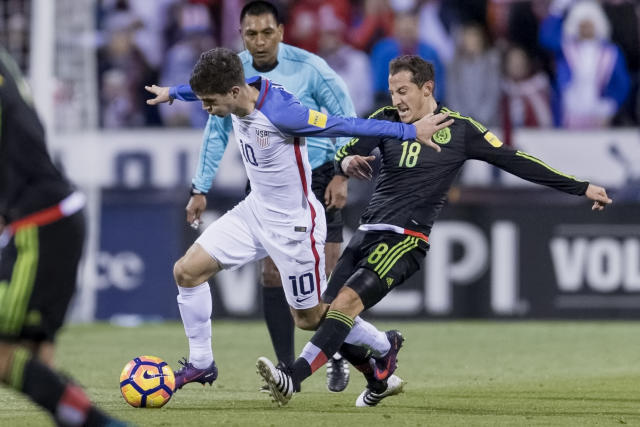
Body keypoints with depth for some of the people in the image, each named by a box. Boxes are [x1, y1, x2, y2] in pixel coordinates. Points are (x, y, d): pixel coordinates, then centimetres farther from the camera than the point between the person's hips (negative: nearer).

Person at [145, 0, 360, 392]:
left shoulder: (309, 68, -16)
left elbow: (346, 119, -8)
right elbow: (217, 132, 4)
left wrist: (342, 175, -15)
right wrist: (201, 189, 1)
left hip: (317, 179, -3)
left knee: (327, 273, -6)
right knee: (272, 275, -5)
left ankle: (337, 359, 13)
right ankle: (287, 368, 3)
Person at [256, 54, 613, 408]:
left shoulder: (460, 130, 1)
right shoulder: (387, 119, 10)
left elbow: (515, 161, 4)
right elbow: (344, 153, 0)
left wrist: (582, 188, 3)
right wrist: (347, 160, -27)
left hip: (406, 237, -5)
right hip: (369, 230, 5)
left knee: (348, 300, -25)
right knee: (326, 311, -1)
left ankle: (293, 379, -33)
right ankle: (381, 378, 23)